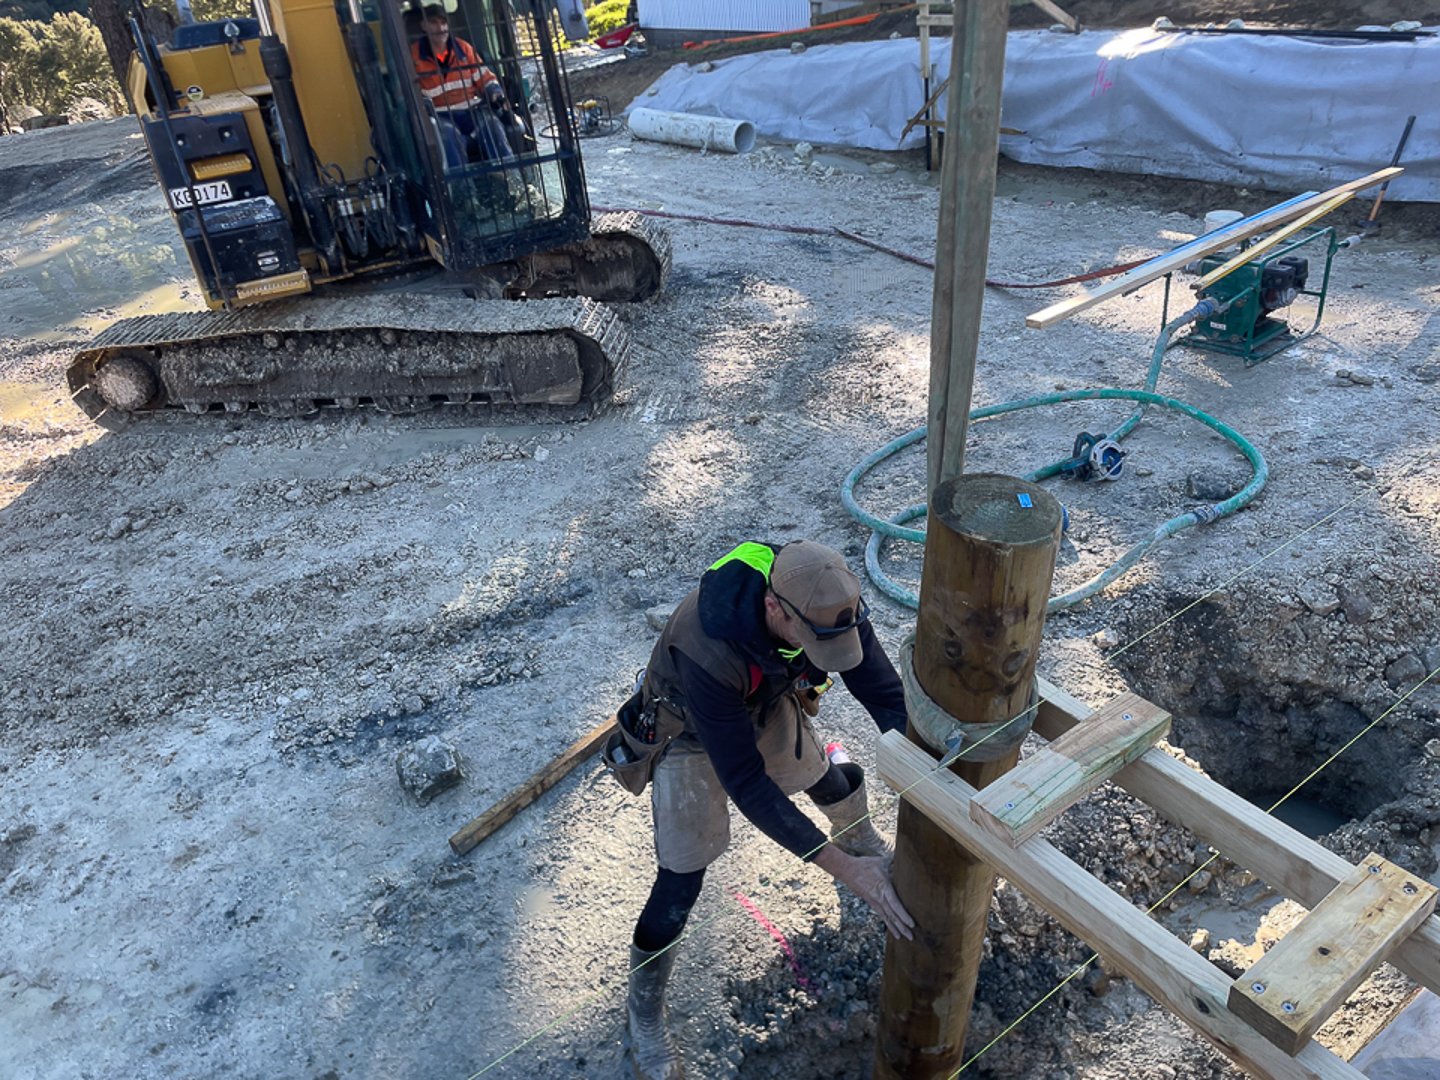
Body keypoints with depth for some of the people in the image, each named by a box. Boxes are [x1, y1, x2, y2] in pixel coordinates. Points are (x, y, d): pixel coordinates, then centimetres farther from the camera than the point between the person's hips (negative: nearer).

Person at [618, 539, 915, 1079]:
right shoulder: (709, 651, -46)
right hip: (692, 731, -5)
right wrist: (843, 871, -40)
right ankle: (643, 1014, 24)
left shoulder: (830, 604, -32)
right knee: (680, 881, -3)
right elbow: (746, 783, -40)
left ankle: (861, 839, 61)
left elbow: (886, 696, -22)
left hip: (768, 706, 5)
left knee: (838, 786, 22)